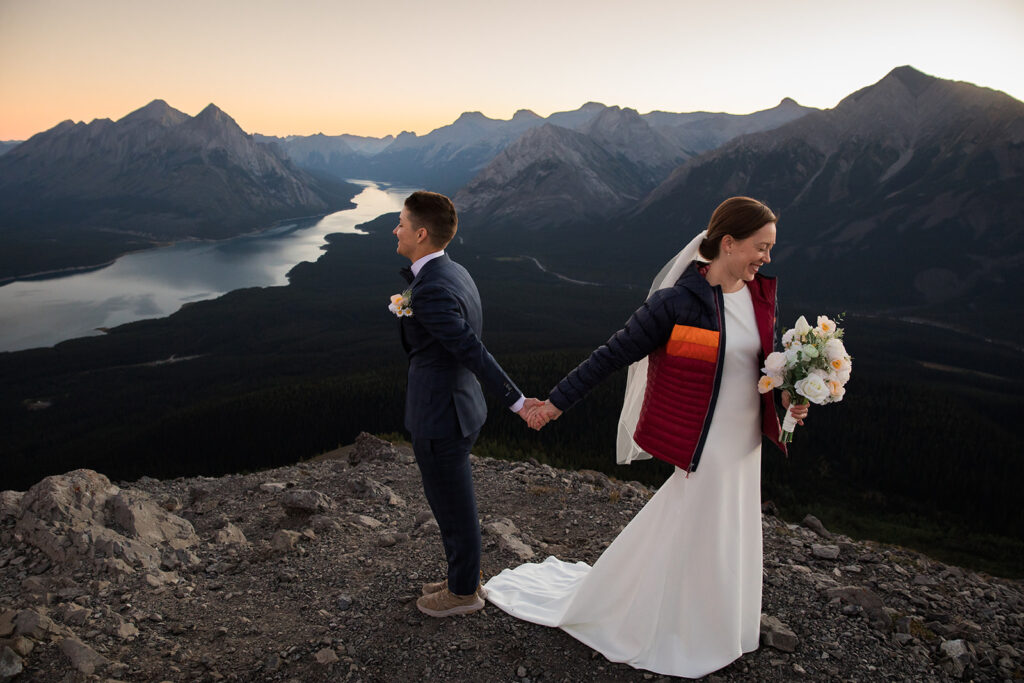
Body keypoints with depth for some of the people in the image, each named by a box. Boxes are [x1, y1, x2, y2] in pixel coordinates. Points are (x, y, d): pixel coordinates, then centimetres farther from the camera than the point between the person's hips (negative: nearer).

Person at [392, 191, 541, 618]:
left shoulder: (431, 291, -26)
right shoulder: (455, 273, 4)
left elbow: (473, 352, -27)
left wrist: (516, 402, -23)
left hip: (439, 418, -10)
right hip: (456, 406, 10)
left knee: (453, 510, 10)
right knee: (456, 504, 24)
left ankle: (463, 592, 31)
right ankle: (466, 577, 43)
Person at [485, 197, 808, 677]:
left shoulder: (760, 294, 0)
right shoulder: (677, 302, -21)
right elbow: (612, 355, -17)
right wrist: (556, 402, -15)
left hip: (745, 441, 7)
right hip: (706, 445, -7)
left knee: (726, 538, 21)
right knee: (697, 536, 8)